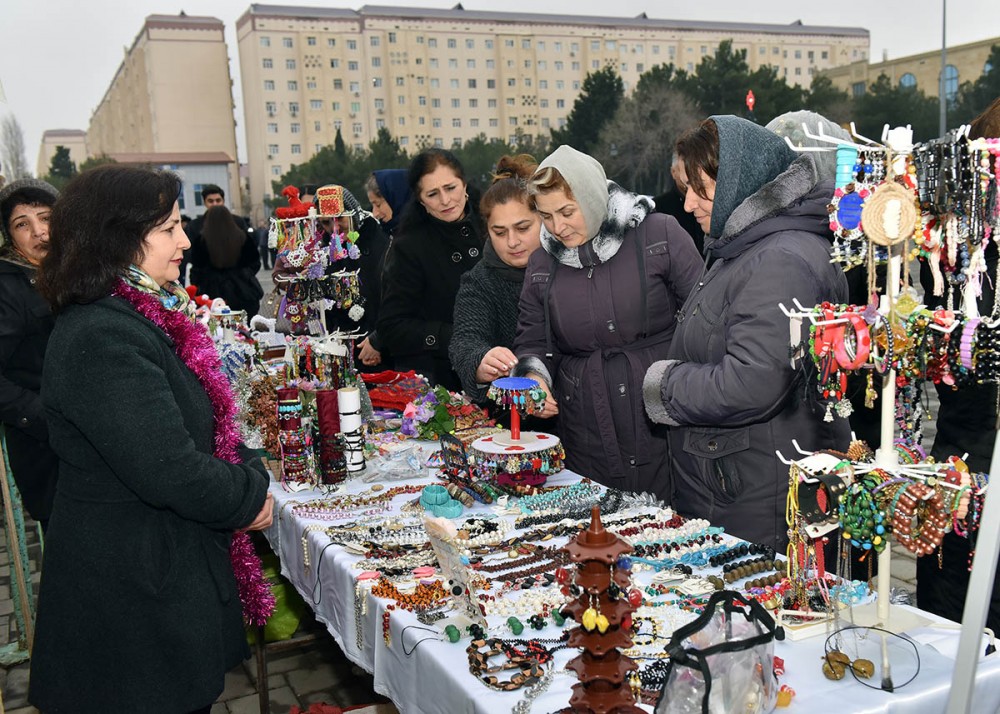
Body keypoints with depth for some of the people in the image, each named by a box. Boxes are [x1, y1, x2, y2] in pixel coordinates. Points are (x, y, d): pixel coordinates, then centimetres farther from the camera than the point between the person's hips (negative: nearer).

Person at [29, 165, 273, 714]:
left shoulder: (137, 317, 8)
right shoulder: (103, 340, -25)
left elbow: (197, 423, 16)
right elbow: (169, 472, -28)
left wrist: (248, 470, 1)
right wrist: (251, 496, -12)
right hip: (134, 596, -9)